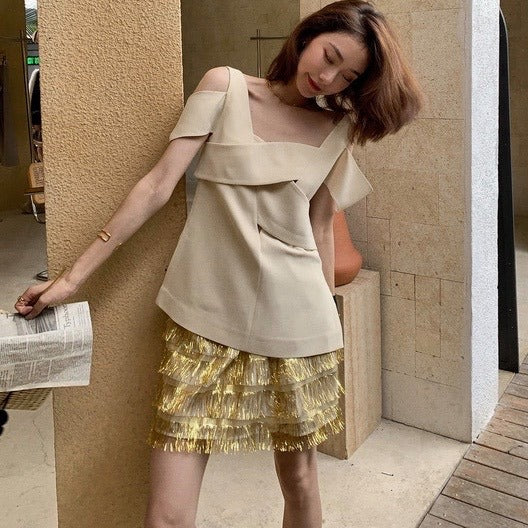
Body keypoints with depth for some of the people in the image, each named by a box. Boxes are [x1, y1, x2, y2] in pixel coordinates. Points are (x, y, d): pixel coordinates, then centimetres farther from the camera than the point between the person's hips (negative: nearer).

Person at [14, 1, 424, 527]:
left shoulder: (336, 130, 9)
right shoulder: (225, 87, 1)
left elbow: (319, 233, 13)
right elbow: (158, 185, -3)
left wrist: (327, 323, 14)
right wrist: (73, 276, -5)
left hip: (295, 326, 3)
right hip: (204, 323, -2)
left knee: (300, 480, 13)